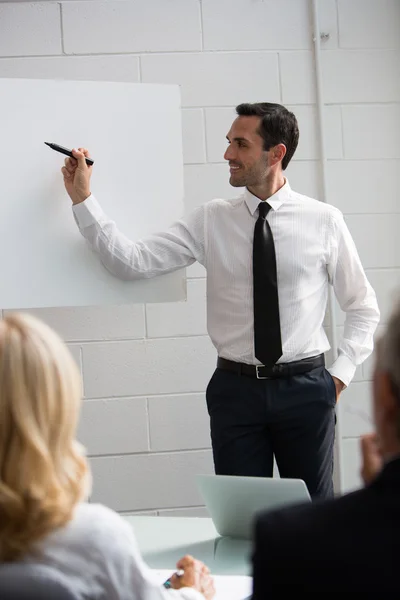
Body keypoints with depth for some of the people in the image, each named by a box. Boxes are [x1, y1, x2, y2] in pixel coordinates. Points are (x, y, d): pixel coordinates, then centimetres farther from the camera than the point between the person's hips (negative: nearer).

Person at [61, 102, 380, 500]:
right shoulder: (211, 221, 1)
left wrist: (341, 374, 0)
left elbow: (363, 307, 9)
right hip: (236, 389, 1)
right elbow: (130, 262, -5)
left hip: (305, 388, 0)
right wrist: (82, 198, -9)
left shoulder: (324, 221, 0)